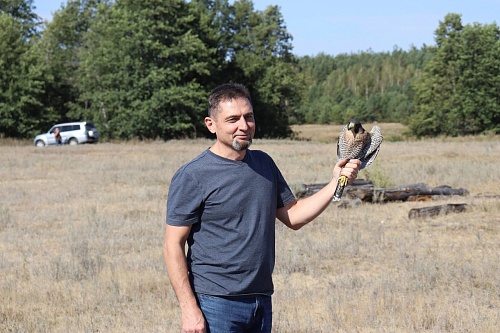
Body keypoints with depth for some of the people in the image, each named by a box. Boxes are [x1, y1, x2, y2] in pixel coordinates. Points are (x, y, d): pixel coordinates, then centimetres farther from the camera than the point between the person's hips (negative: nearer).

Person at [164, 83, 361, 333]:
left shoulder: (264, 163, 11)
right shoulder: (192, 177, -9)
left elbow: (293, 217, 14)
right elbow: (173, 246, -10)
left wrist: (336, 183, 2)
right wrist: (189, 309, -17)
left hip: (262, 301, 6)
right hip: (216, 304, -6)